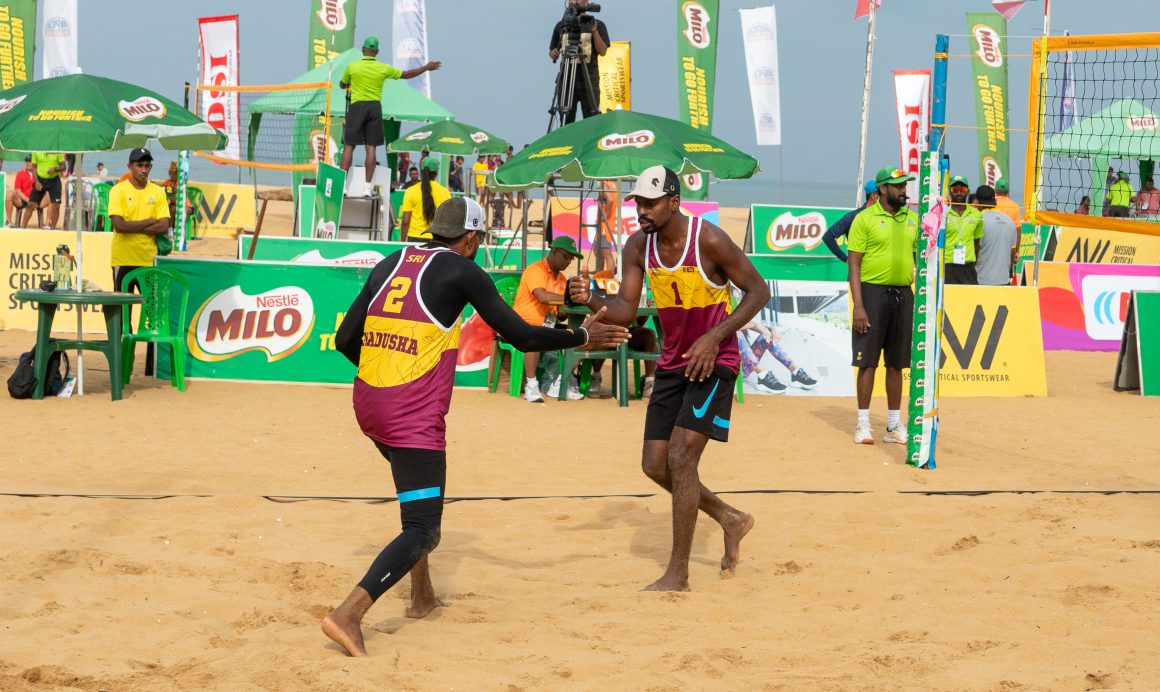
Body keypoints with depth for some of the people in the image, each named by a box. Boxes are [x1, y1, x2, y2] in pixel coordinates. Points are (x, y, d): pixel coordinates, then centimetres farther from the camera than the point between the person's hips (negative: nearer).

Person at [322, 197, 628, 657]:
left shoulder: (389, 266, 13)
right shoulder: (463, 272, -3)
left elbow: (345, 340, 13)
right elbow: (523, 337, -3)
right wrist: (582, 337, 11)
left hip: (368, 404, 7)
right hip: (415, 414, -7)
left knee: (419, 492, 31)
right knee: (422, 530, -7)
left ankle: (422, 597, 34)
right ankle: (348, 614, -25)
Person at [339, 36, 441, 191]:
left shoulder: (352, 66, -2)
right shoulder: (383, 68, 1)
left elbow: (342, 85, 14)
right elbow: (407, 74, 13)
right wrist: (427, 68, 24)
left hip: (356, 106, -2)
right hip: (375, 107, 2)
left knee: (348, 146, 0)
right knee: (371, 148, 3)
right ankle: (368, 187, 0)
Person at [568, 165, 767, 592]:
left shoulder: (709, 241, -19)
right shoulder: (638, 247, -2)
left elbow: (758, 291, -12)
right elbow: (625, 311, -2)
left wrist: (715, 336, -22)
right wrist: (591, 299, -24)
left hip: (713, 363, -7)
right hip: (672, 364, 7)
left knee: (680, 457, -16)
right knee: (655, 465, 7)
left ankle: (678, 574, -9)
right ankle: (731, 520, 29)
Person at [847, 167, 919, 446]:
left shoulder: (912, 219, 12)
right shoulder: (865, 219, -4)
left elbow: (919, 260, 17)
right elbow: (854, 264, -7)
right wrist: (858, 305, -14)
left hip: (903, 294, 5)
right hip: (873, 292, -5)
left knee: (897, 363, 9)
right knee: (868, 361, -3)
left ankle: (894, 424, 16)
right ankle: (863, 423, 3)